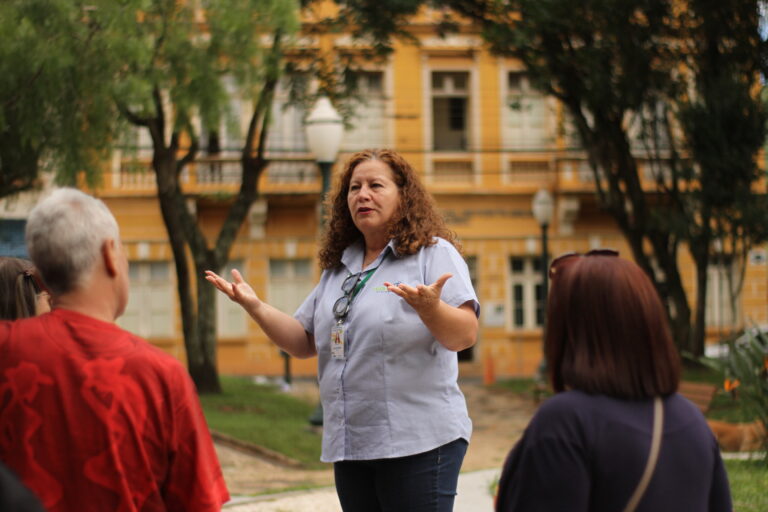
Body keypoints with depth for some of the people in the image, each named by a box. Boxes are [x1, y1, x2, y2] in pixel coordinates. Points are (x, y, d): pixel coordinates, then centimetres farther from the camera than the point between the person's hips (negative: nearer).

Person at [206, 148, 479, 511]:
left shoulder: (434, 253, -3)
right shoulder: (338, 267, 18)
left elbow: (465, 336, -15)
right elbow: (304, 343, 19)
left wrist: (430, 308, -35)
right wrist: (253, 305, 6)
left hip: (419, 442, -7)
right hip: (350, 446, 7)